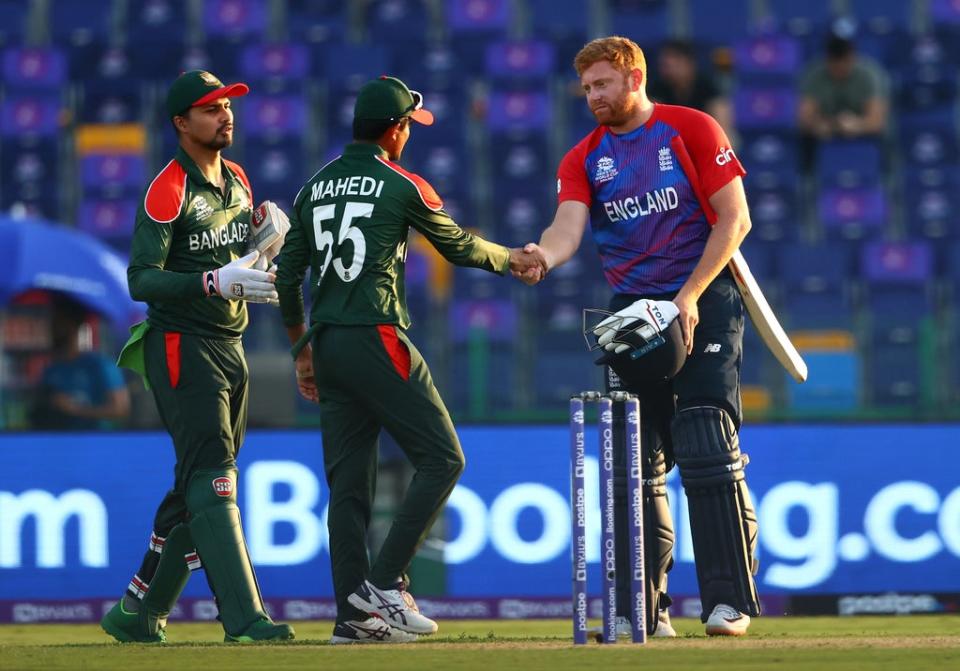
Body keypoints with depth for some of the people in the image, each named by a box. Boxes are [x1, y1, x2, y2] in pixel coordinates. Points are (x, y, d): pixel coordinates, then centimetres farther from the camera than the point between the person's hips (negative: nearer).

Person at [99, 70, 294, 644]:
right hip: (182, 346, -9)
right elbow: (143, 280, -18)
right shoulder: (169, 191, -11)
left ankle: (138, 614, 20)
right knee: (212, 481, -15)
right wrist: (215, 282, -31)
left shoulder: (237, 180, 14)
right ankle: (244, 617, -22)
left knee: (197, 488, 11)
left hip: (230, 348, 9)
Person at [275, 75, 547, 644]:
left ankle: (355, 615, 4)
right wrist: (512, 260, 28)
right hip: (375, 340, -7)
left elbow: (288, 276, 15)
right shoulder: (402, 186, -3)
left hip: (327, 344, 7)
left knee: (349, 479, 8)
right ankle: (384, 584, -9)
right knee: (441, 458, -2)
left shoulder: (315, 187, 15)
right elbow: (459, 246, 10)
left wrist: (302, 347, 25)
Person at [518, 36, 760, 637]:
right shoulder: (583, 159, 9)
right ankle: (643, 610, 7)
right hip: (631, 311, 4)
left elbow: (734, 220, -5)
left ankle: (730, 600, -9)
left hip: (705, 303, -4)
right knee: (635, 467, 1)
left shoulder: (692, 130, -1)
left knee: (709, 452, -12)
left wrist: (690, 297, -14)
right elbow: (569, 227, -7)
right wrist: (541, 260, -31)